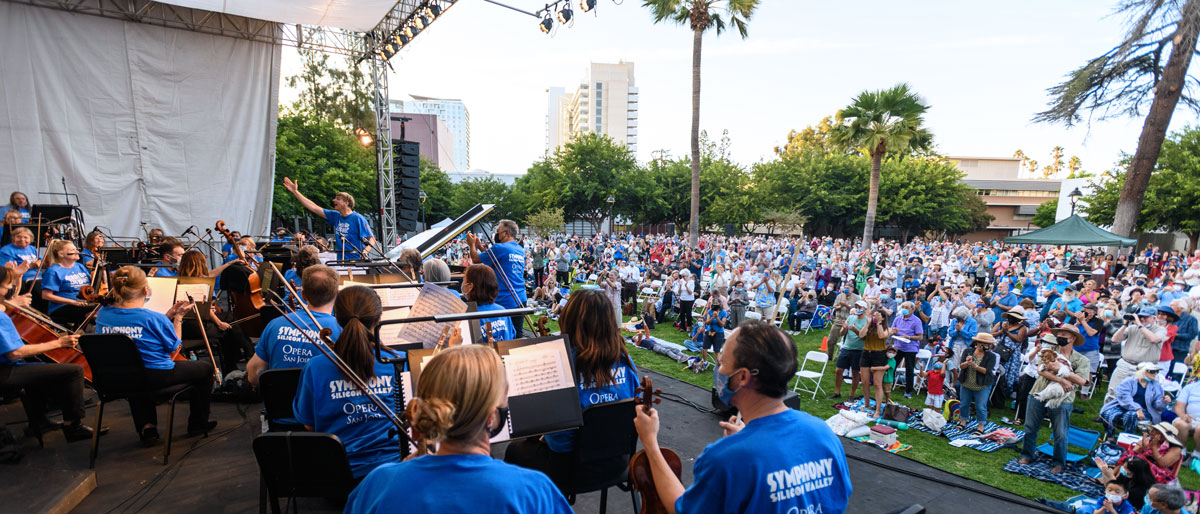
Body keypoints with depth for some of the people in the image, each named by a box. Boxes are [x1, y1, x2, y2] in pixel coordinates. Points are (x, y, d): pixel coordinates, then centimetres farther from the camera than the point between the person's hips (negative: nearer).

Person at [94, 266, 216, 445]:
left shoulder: (102, 314, -5)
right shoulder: (154, 318, -23)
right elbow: (174, 349, -9)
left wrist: (168, 316, 5)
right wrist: (178, 317, -4)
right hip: (158, 376, -6)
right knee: (205, 367, 16)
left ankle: (146, 426, 28)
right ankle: (198, 424, 27)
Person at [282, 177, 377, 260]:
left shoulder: (358, 218, -7)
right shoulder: (335, 216, 12)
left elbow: (371, 239, -10)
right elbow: (313, 207, 14)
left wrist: (365, 253, -27)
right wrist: (295, 192, 14)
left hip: (357, 261, -6)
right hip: (341, 261, 6)